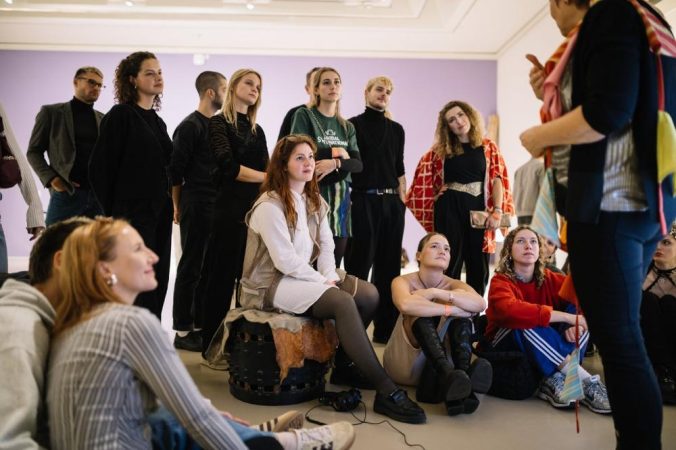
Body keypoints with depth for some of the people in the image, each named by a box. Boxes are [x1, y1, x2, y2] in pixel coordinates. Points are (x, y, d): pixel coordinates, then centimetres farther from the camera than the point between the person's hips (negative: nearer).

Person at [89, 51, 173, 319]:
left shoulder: (157, 121, 15)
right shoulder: (121, 115, -6)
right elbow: (100, 167, -9)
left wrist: (168, 203, 14)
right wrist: (112, 212, -6)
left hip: (159, 212, 7)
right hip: (132, 213, -7)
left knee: (158, 284, 8)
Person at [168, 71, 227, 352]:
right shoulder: (190, 126, -7)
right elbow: (175, 170, -8)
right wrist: (178, 207, -3)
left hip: (215, 207, 7)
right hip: (196, 205, -7)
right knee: (191, 268, -1)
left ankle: (200, 325, 20)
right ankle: (183, 331, 8)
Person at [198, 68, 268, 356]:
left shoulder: (257, 130, 20)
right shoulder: (219, 123, 1)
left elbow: (266, 169, 12)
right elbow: (229, 167, -12)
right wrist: (267, 178, -6)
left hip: (257, 208, 6)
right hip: (230, 208, -6)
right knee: (223, 277, -2)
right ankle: (211, 346, 8)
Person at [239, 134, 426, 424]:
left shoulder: (315, 202, 13)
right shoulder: (269, 205, -14)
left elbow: (326, 245, 8)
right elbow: (285, 260, -19)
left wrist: (330, 277, -9)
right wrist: (321, 281, -14)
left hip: (306, 277, 9)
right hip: (273, 285, -8)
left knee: (369, 294, -8)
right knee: (343, 303, -29)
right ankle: (386, 391, -28)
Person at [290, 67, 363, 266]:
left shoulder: (347, 127, 16)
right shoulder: (304, 116, 3)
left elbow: (358, 164, 4)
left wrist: (335, 163, -15)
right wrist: (336, 152, -4)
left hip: (340, 198, 5)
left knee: (334, 264, 4)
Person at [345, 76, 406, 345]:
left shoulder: (396, 129, 15)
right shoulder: (352, 125, 2)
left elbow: (399, 168, 17)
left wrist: (402, 199, 9)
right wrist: (347, 199, -8)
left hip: (391, 203, 5)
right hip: (362, 201, -5)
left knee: (389, 266, 7)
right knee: (358, 266, -2)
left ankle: (385, 329, 16)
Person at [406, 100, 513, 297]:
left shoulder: (488, 147, 5)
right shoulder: (441, 149, 4)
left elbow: (497, 178, -1)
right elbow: (424, 174, 13)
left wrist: (497, 211, -9)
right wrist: (435, 195, 5)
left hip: (478, 208, 1)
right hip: (449, 208, -1)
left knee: (478, 264, 6)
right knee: (450, 262, 2)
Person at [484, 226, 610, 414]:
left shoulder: (549, 278, -1)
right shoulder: (500, 281, -16)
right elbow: (511, 311, -38)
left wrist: (575, 321, -33)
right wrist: (566, 317, -39)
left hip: (545, 352, 5)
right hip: (506, 347, -5)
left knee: (578, 308, -16)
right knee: (526, 323, -36)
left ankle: (556, 379, -30)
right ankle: (585, 380, -33)